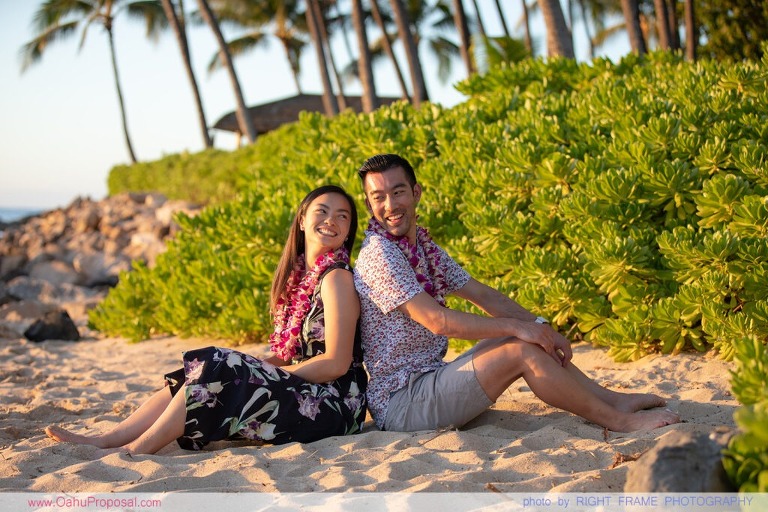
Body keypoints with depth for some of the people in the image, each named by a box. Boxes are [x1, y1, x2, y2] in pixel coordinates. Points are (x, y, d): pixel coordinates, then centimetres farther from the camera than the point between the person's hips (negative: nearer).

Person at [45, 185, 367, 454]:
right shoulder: (299, 274, 14)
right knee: (195, 375, -1)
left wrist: (260, 376, -12)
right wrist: (256, 369, -2)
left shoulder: (337, 278, -11)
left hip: (335, 403, -8)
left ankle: (136, 450, -11)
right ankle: (103, 440, -2)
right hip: (304, 393, 8)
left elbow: (336, 363, -16)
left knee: (216, 370, -18)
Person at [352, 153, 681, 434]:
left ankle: (612, 399, 8)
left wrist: (542, 328, 0)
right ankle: (619, 421, -8)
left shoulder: (423, 246, 12)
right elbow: (437, 320, -24)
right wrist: (516, 327, -19)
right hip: (399, 404, -9)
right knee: (520, 350, -18)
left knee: (530, 340, 5)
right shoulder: (379, 255, -17)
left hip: (426, 382, 9)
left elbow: (484, 296, 13)